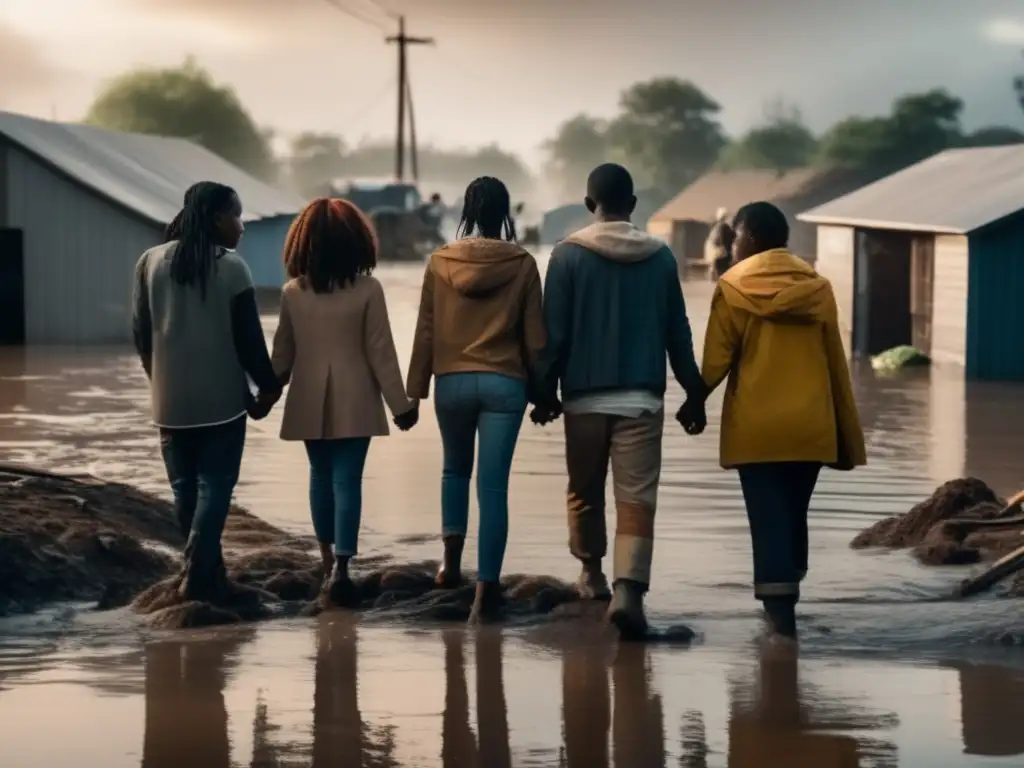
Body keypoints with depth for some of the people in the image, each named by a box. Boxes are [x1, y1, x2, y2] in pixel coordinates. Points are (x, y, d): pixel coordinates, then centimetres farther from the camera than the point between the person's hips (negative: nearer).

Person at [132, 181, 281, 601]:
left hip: (171, 399, 4)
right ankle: (198, 581, -10)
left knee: (186, 490, 13)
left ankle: (208, 575, 23)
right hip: (222, 399, -4)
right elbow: (249, 338, -8)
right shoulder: (231, 266, -10)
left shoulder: (151, 262, 2)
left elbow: (141, 333, 7)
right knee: (214, 488, 0)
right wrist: (269, 384, 7)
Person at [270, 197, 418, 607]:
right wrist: (400, 403, 0)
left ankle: (328, 560, 27)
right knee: (347, 480, -4)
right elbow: (380, 352, -8)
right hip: (353, 402, -3)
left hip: (309, 400, 3)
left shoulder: (292, 292, -2)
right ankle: (339, 567, -15)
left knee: (321, 476, 16)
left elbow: (283, 351, 6)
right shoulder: (367, 289, -10)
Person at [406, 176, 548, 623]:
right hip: (505, 384, -1)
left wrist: (415, 390, 9)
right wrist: (541, 390, 10)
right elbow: (534, 337, 0)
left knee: (455, 469, 24)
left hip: (452, 381, 1)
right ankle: (487, 588, -4)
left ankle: (452, 558, 13)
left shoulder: (440, 263, -1)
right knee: (494, 485, -1)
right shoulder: (522, 265, -3)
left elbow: (425, 332, 2)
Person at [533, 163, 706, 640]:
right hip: (641, 398, 0)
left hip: (585, 396, 0)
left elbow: (555, 333, -4)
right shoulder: (660, 257, 2)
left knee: (584, 492, 19)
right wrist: (693, 392, 15)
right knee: (637, 498, -4)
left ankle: (592, 574, 33)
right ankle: (628, 589, -20)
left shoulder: (569, 255, -3)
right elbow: (677, 333, 6)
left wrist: (545, 391, 4)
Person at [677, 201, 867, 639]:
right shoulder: (818, 287, 6)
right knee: (793, 516, 14)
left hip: (758, 426, -3)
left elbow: (717, 358, -6)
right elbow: (836, 364, 8)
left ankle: (779, 611, -11)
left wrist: (694, 402, 11)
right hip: (811, 424, 3)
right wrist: (847, 433, 13)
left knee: (768, 520, -3)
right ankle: (786, 605, 19)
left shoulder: (735, 286, -3)